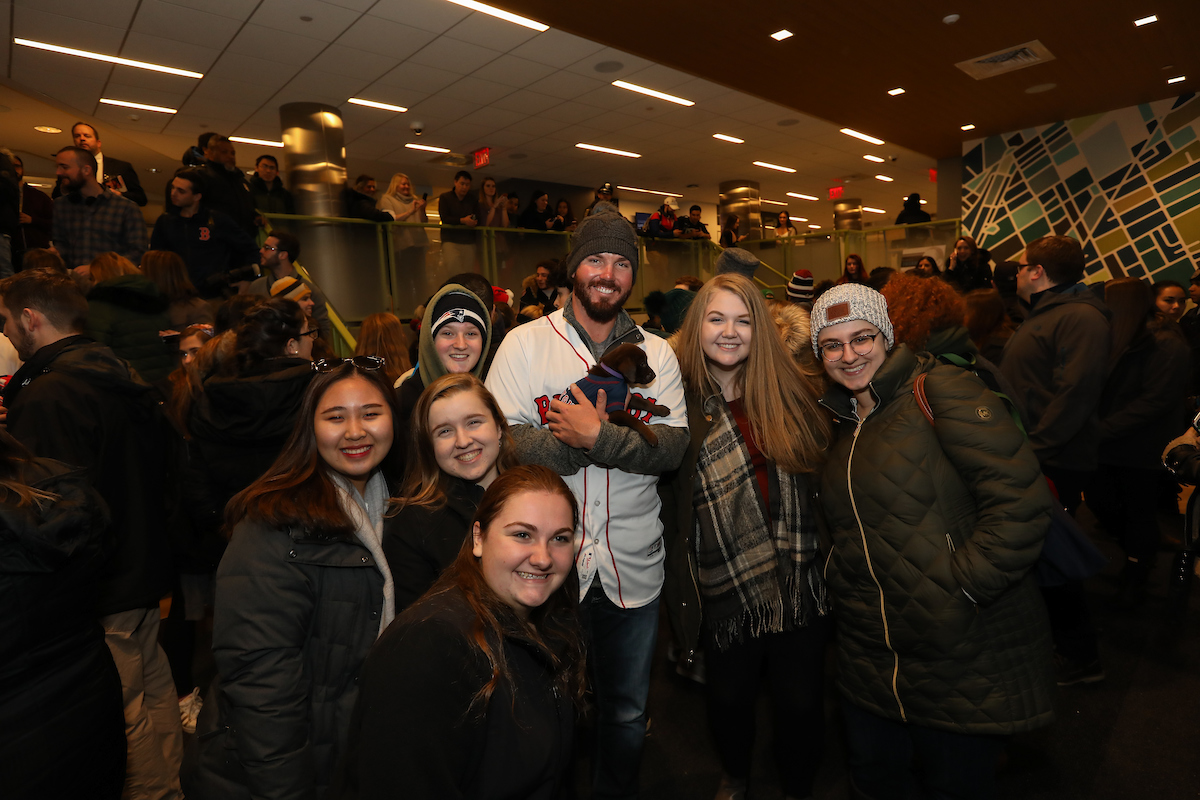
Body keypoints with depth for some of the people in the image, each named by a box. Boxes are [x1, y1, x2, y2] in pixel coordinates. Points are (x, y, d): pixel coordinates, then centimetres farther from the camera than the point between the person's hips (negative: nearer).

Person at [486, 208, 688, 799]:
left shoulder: (656, 354, 2)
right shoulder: (524, 344, -4)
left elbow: (672, 447, -10)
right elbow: (501, 441, -15)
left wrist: (598, 436, -24)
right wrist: (601, 435, -20)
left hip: (633, 568, 2)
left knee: (627, 712, 22)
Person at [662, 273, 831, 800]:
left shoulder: (792, 394, -1)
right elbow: (668, 505, -4)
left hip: (800, 583, 1)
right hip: (725, 591, -1)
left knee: (800, 702, 13)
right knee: (729, 699, 17)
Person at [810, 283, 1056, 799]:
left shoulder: (940, 390, -13)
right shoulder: (840, 420, 9)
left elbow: (1020, 500, -20)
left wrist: (962, 585, -21)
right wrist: (841, 585, 7)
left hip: (966, 659, -6)